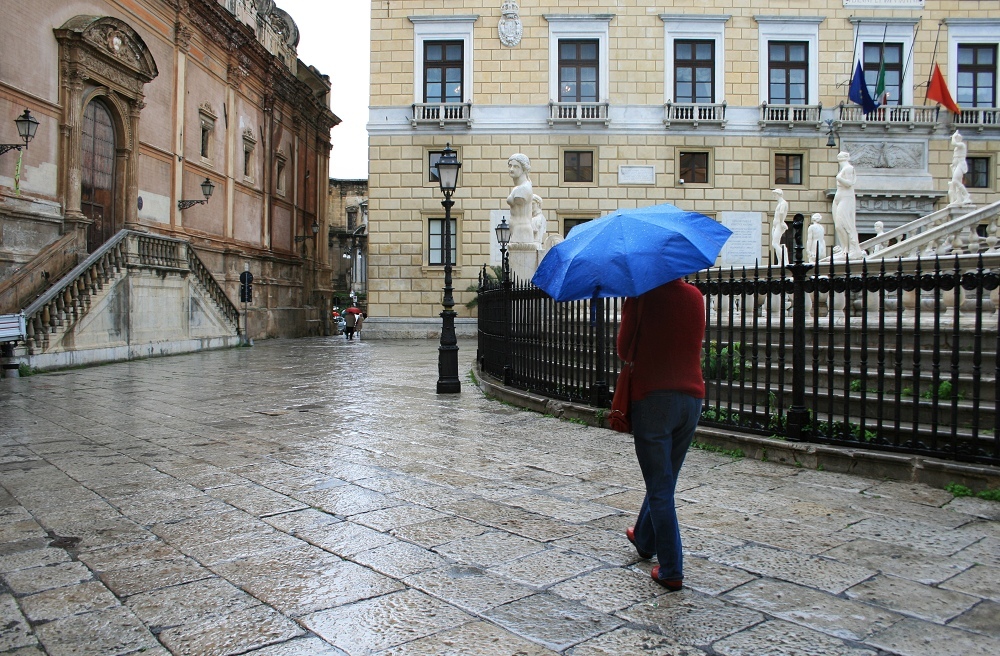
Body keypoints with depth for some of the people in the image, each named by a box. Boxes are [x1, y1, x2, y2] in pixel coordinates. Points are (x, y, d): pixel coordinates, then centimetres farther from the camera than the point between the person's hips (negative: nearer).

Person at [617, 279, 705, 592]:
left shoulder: (641, 296, -8)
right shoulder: (695, 296, 6)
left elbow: (623, 350, -5)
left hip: (653, 397, -5)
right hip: (692, 397, 5)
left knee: (660, 487, 1)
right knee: (664, 480, 21)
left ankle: (671, 571, 4)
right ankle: (645, 538, 41)